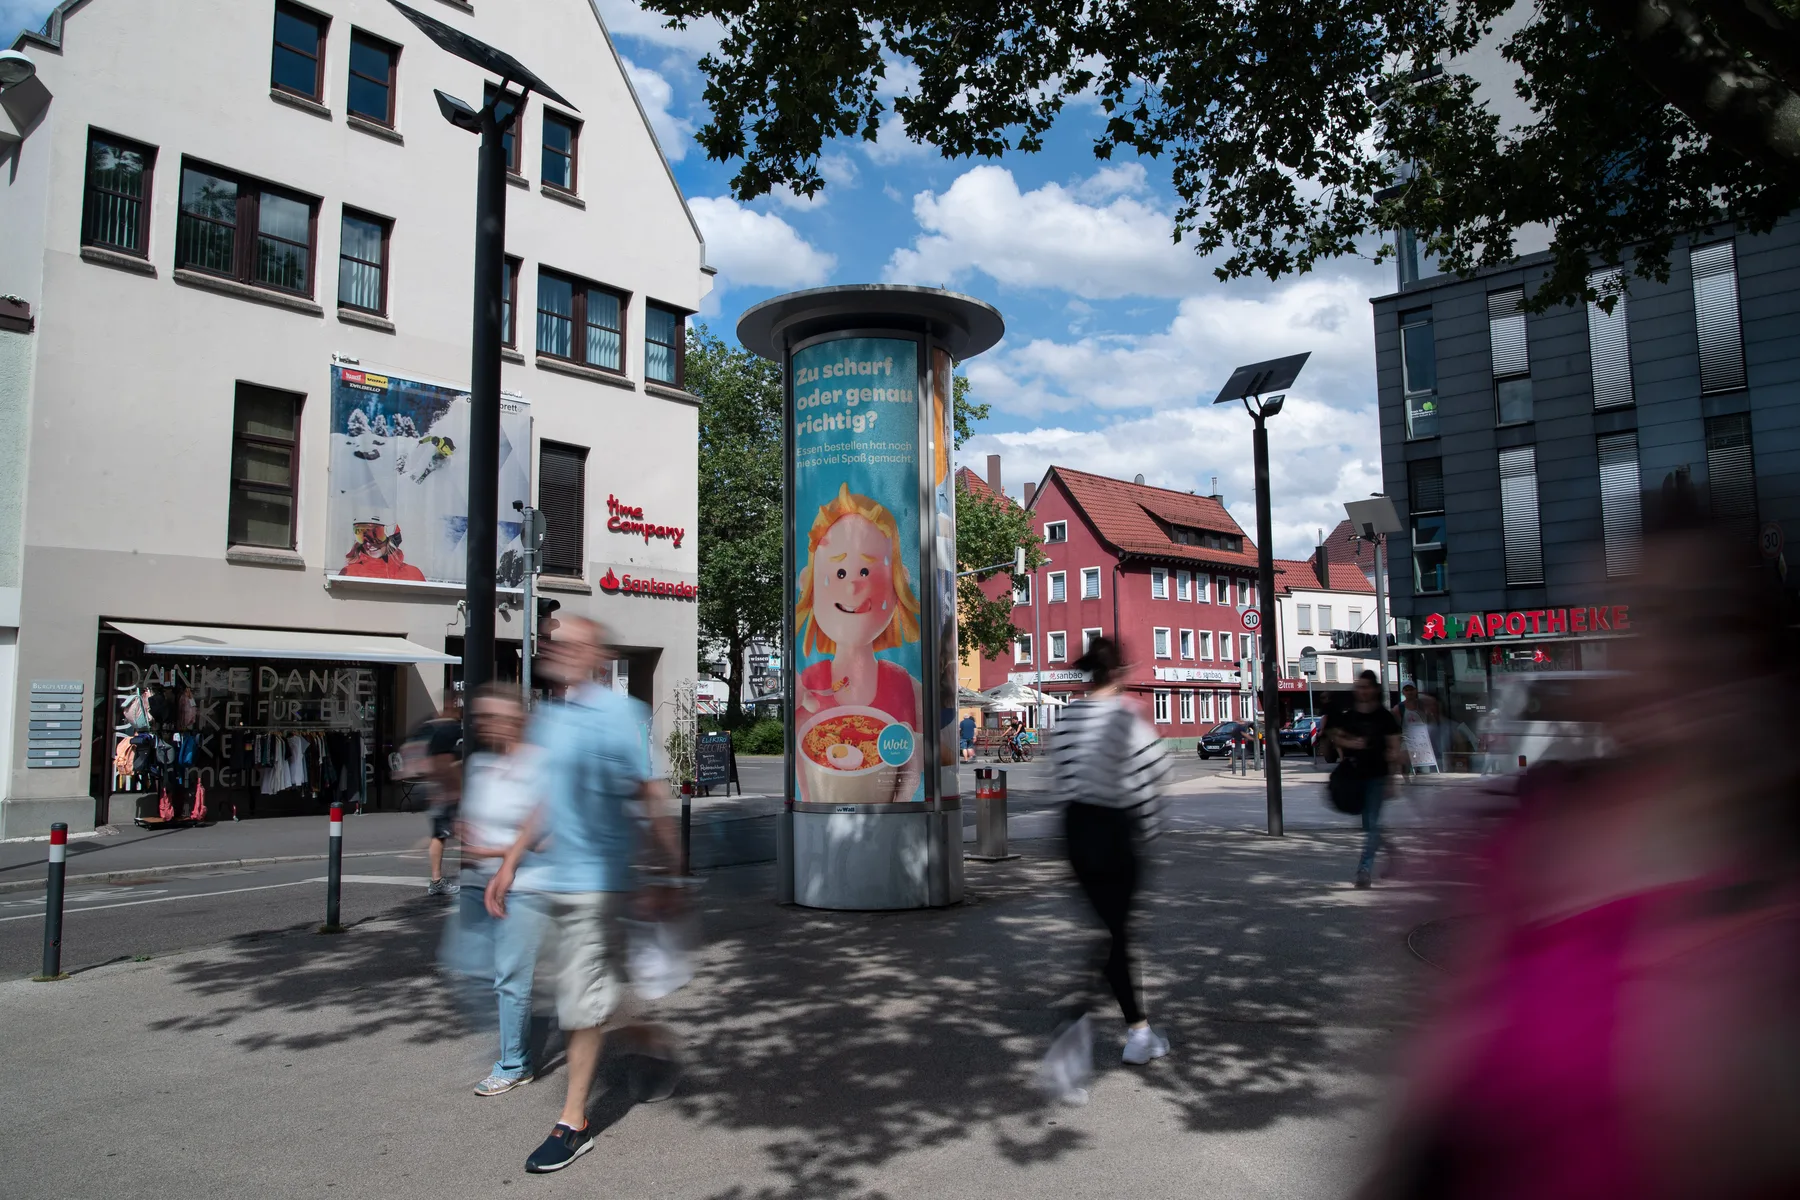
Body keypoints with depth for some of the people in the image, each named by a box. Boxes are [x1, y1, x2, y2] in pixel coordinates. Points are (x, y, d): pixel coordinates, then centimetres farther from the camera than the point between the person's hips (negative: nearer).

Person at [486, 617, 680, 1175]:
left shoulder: (620, 713, -13)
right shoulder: (548, 719, 11)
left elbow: (653, 799, -12)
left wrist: (671, 872, -14)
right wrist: (510, 861, 17)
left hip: (595, 881, -7)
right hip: (553, 879, 7)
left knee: (581, 1002, -1)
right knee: (605, 990, 17)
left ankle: (573, 1122, 11)